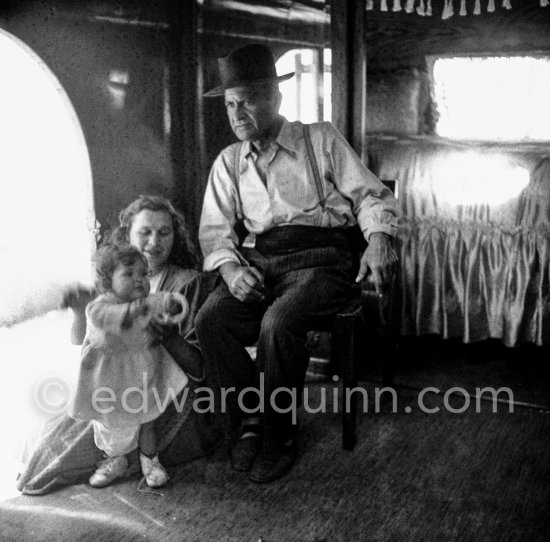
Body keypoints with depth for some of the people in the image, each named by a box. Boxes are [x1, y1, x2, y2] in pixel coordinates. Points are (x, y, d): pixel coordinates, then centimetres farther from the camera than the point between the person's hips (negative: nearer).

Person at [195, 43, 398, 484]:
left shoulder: (321, 140, 9)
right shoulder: (228, 162, 18)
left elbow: (371, 195, 5)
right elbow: (215, 227, 12)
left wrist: (379, 239, -17)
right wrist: (230, 266, -9)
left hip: (318, 257, -3)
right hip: (257, 260, 4)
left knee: (278, 324, -32)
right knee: (210, 319, -24)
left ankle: (279, 434, -9)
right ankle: (250, 418, -4)